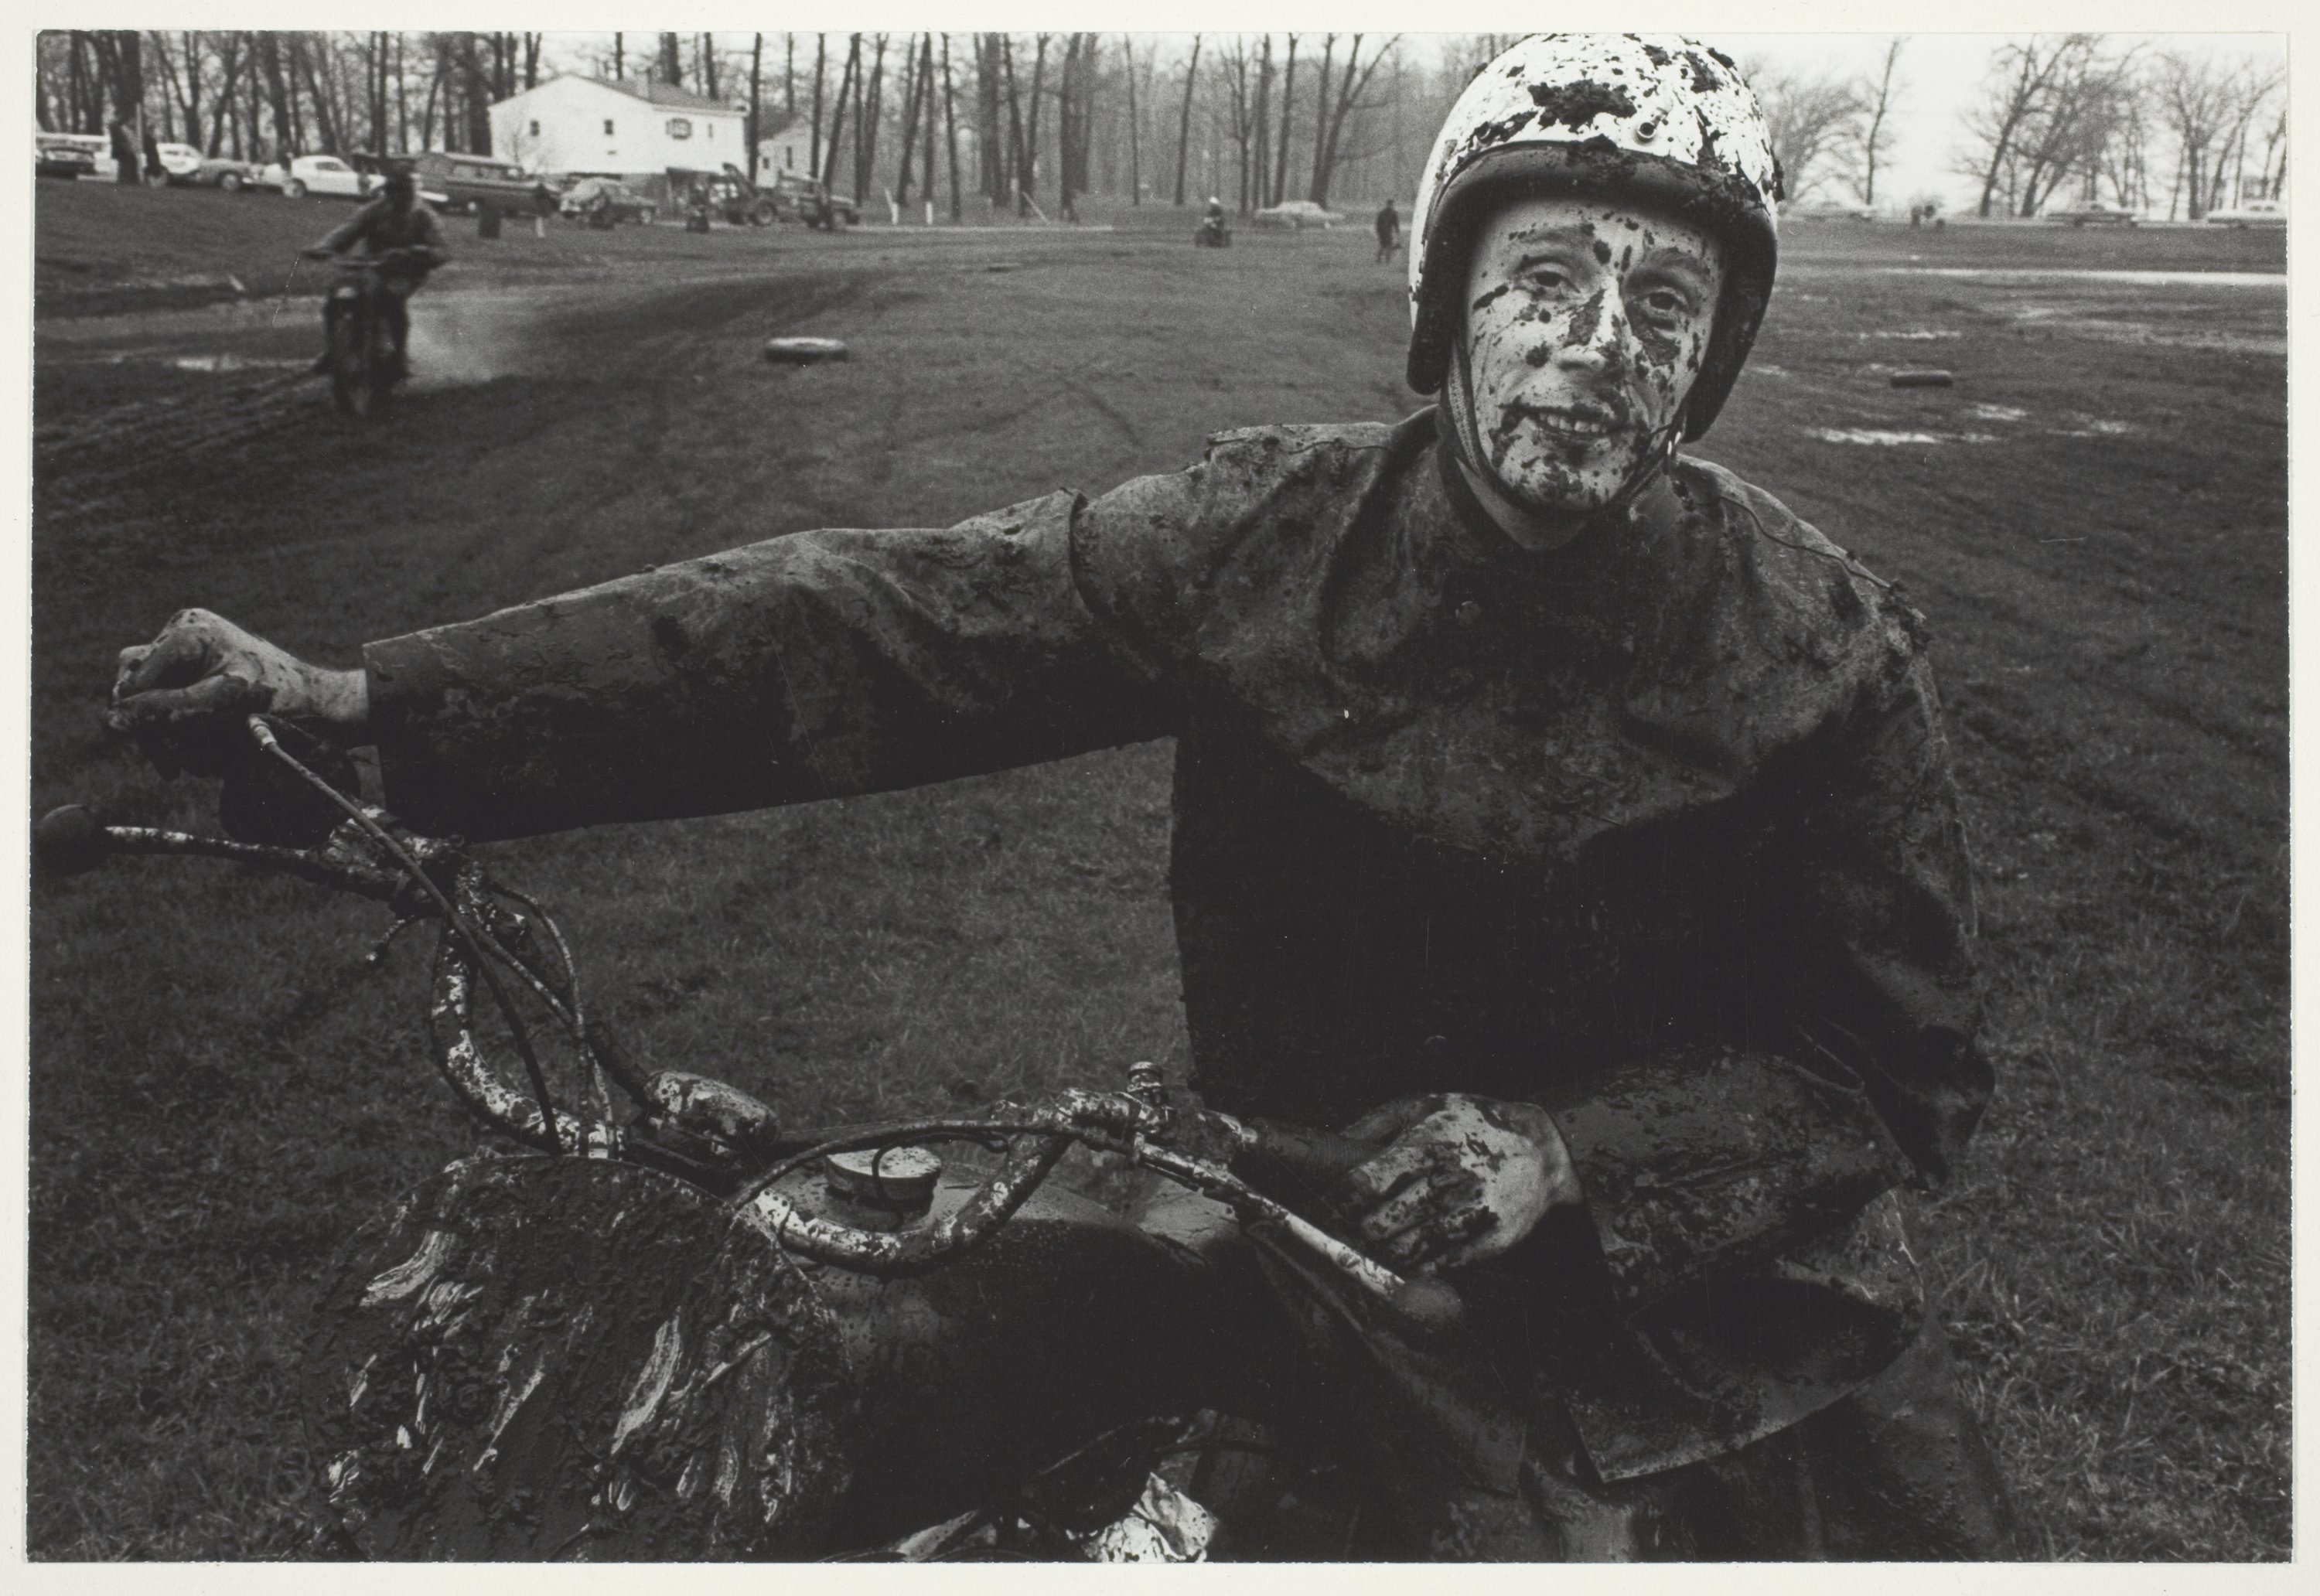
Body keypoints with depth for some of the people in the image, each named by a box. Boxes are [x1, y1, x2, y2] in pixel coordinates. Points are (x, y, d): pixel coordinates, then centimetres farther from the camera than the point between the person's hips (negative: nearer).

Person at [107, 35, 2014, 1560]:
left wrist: (1572, 1152, -21)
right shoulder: (1267, 537, -12)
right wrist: (371, 703, -20)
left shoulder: (1827, 647, -12)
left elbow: (1911, 1063, -5)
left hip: (1730, 1291, 1)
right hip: (1351, 1252, 0)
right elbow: (862, 624, -15)